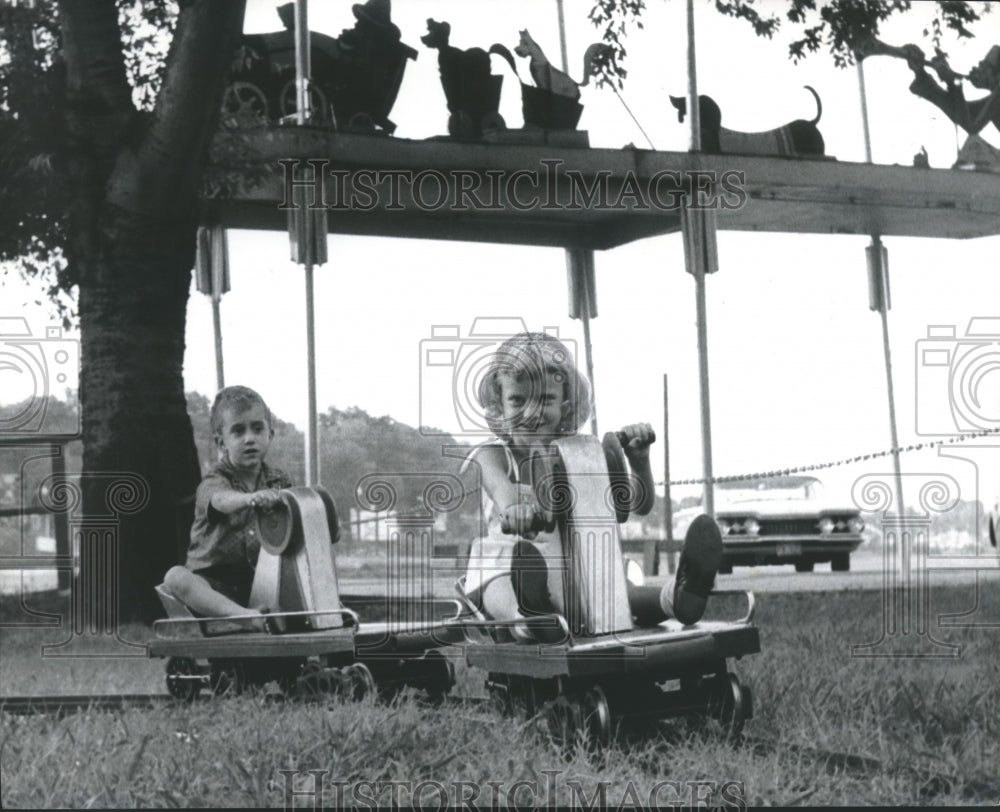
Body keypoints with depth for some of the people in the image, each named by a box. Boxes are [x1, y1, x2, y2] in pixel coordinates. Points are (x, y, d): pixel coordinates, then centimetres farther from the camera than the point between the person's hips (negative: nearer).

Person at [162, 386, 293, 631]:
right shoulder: (212, 483, -6)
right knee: (176, 578, -35)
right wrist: (251, 498, -53)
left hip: (260, 581, 3)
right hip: (216, 585, -3)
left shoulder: (280, 482, 11)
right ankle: (241, 614, -50)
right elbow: (222, 500, -31)